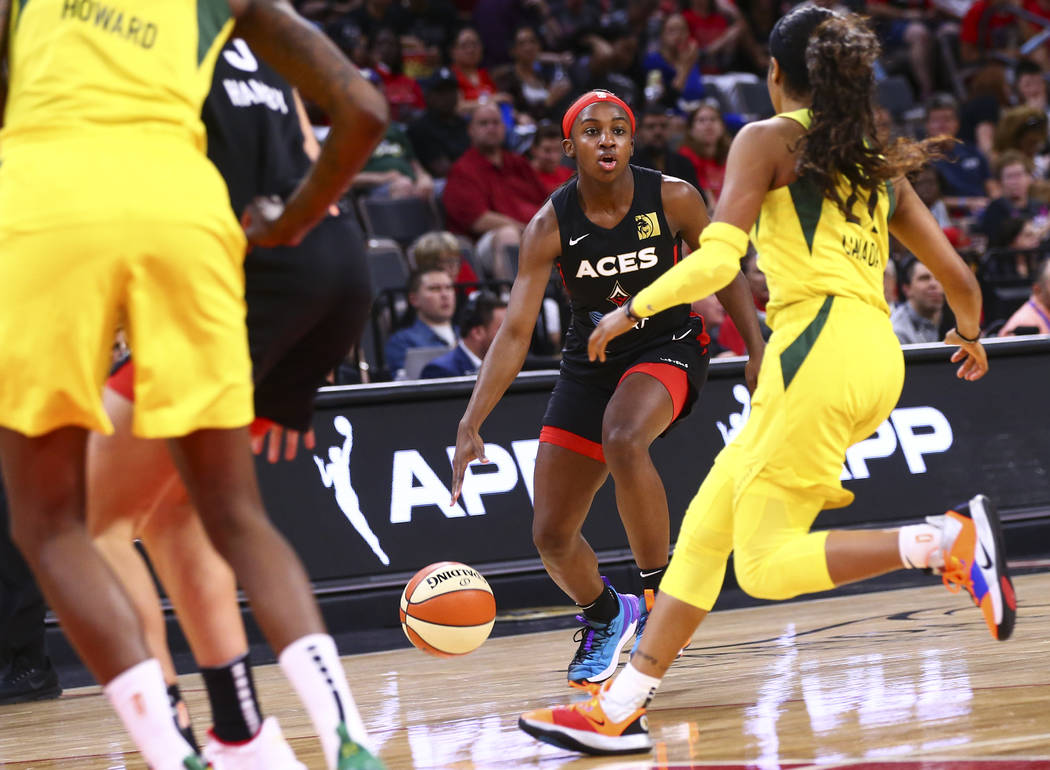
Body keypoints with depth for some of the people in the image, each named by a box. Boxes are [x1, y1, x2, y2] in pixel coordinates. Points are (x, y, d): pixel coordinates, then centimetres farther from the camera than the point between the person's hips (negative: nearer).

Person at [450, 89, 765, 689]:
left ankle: (661, 592, -19)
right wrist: (471, 424, -26)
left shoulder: (672, 199, -15)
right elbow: (515, 333, -17)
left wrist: (759, 352, -5)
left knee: (623, 440, -37)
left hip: (668, 347, -3)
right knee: (552, 534, 1)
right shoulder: (550, 228, -15)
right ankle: (606, 617, 34)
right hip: (591, 362, 3)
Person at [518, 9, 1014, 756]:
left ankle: (951, 538, -18)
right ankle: (621, 706, 10)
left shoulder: (769, 138, 4)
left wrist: (633, 310, 5)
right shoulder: (878, 164, 22)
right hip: (877, 354, 8)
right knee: (706, 525, 11)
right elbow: (959, 278, 22)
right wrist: (970, 337, 43)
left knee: (765, 564, -7)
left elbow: (718, 260, -9)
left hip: (822, 346, -8)